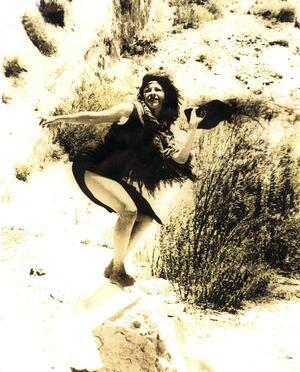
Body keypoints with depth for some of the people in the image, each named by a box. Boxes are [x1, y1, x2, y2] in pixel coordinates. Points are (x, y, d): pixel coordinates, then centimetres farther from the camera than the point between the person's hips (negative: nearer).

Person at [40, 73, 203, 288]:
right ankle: (117, 270, -8)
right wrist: (61, 118, -18)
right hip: (92, 168, -8)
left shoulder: (162, 132, 10)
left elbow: (180, 158, -1)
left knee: (146, 218, 7)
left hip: (115, 178, 8)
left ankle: (114, 266, 16)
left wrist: (193, 128, -5)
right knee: (128, 210, -26)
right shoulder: (132, 110, -5)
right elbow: (95, 117, -10)